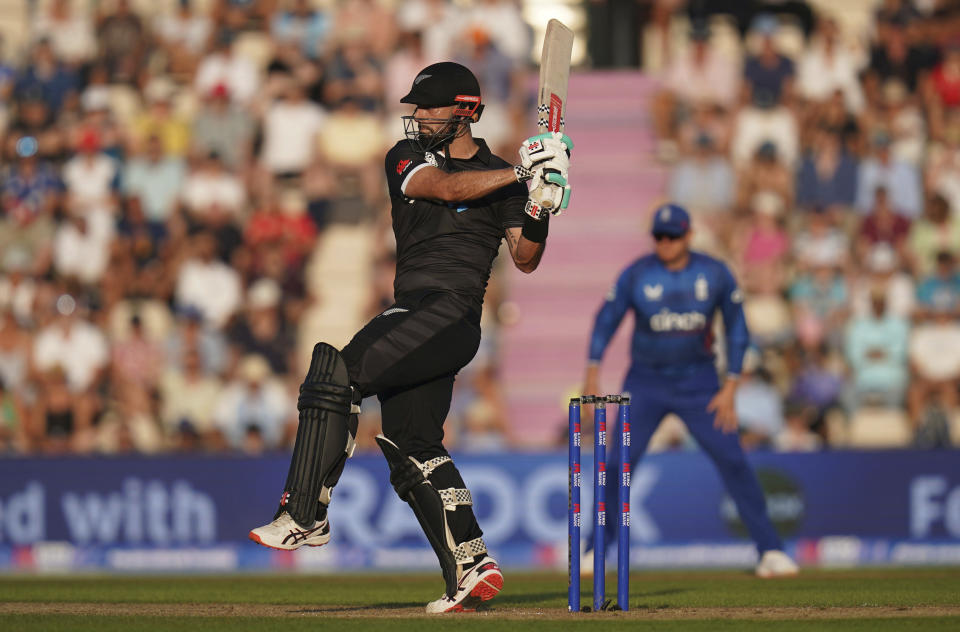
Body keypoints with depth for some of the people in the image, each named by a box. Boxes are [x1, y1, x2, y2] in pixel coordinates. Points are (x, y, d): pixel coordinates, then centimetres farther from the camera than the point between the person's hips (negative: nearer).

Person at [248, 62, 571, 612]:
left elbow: (525, 260, 3)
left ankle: (305, 515, -23)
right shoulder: (408, 159, 13)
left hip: (451, 314, -7)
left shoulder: (501, 176, 7)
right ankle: (472, 568, 6)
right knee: (412, 445, 5)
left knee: (337, 374, -22)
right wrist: (520, 175, -18)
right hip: (413, 316, 7)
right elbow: (444, 187, -9)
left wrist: (539, 213, -15)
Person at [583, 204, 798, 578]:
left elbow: (737, 328, 1)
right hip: (646, 384, 0)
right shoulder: (637, 275, -8)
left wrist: (730, 387, -5)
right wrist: (593, 371, -11)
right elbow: (607, 318, 1)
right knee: (618, 462, -9)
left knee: (732, 460, -7)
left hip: (698, 384, 0)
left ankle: (769, 550, -1)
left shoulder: (715, 274, -6)